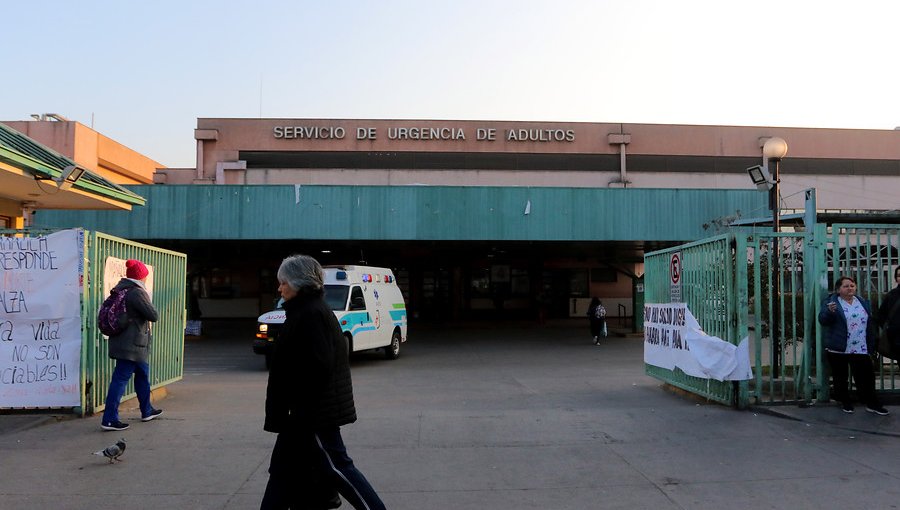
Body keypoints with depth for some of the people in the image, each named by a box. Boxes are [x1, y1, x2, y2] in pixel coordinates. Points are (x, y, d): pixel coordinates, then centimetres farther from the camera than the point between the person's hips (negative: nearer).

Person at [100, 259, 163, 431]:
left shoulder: (119, 289, 10)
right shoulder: (137, 292, -18)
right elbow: (154, 316, -18)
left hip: (121, 340, 10)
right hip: (132, 344, -10)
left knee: (143, 374, 21)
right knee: (121, 378, -7)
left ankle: (147, 411, 33)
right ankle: (109, 419, -4)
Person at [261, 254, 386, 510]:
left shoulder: (310, 314, -19)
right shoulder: (311, 310, 13)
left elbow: (317, 366, -25)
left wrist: (302, 412, -20)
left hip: (315, 412, -11)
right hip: (310, 410, 11)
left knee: (335, 465, -2)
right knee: (285, 464, 17)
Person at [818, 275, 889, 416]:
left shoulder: (863, 302, 11)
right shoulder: (830, 302, -3)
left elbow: (871, 322, 17)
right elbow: (822, 320, -13)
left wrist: (874, 340, 13)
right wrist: (830, 311, -33)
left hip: (860, 349, 3)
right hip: (838, 349, -3)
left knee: (866, 376, 4)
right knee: (841, 378, 8)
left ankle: (872, 404, 15)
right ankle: (845, 402, 22)